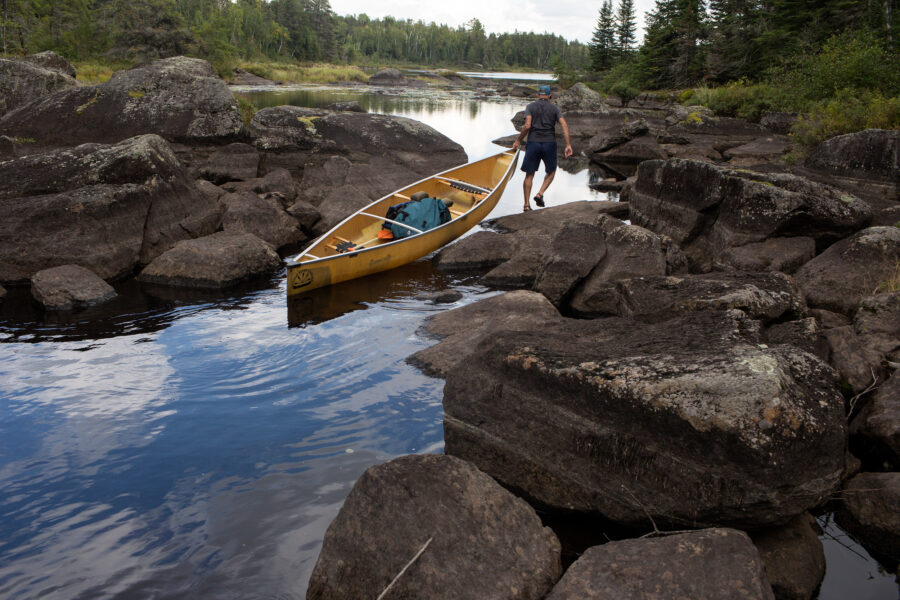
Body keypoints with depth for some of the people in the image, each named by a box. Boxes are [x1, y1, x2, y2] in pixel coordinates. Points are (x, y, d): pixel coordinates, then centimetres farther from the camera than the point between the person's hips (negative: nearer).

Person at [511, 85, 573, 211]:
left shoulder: (530, 107, 5)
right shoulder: (554, 108, 8)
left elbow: (527, 125, -9)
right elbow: (564, 126, -4)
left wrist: (518, 140, 1)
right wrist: (568, 145, -5)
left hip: (533, 143, 0)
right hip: (549, 143, 0)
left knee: (529, 174, 7)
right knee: (551, 171, 19)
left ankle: (527, 204, 5)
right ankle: (540, 194, 0)